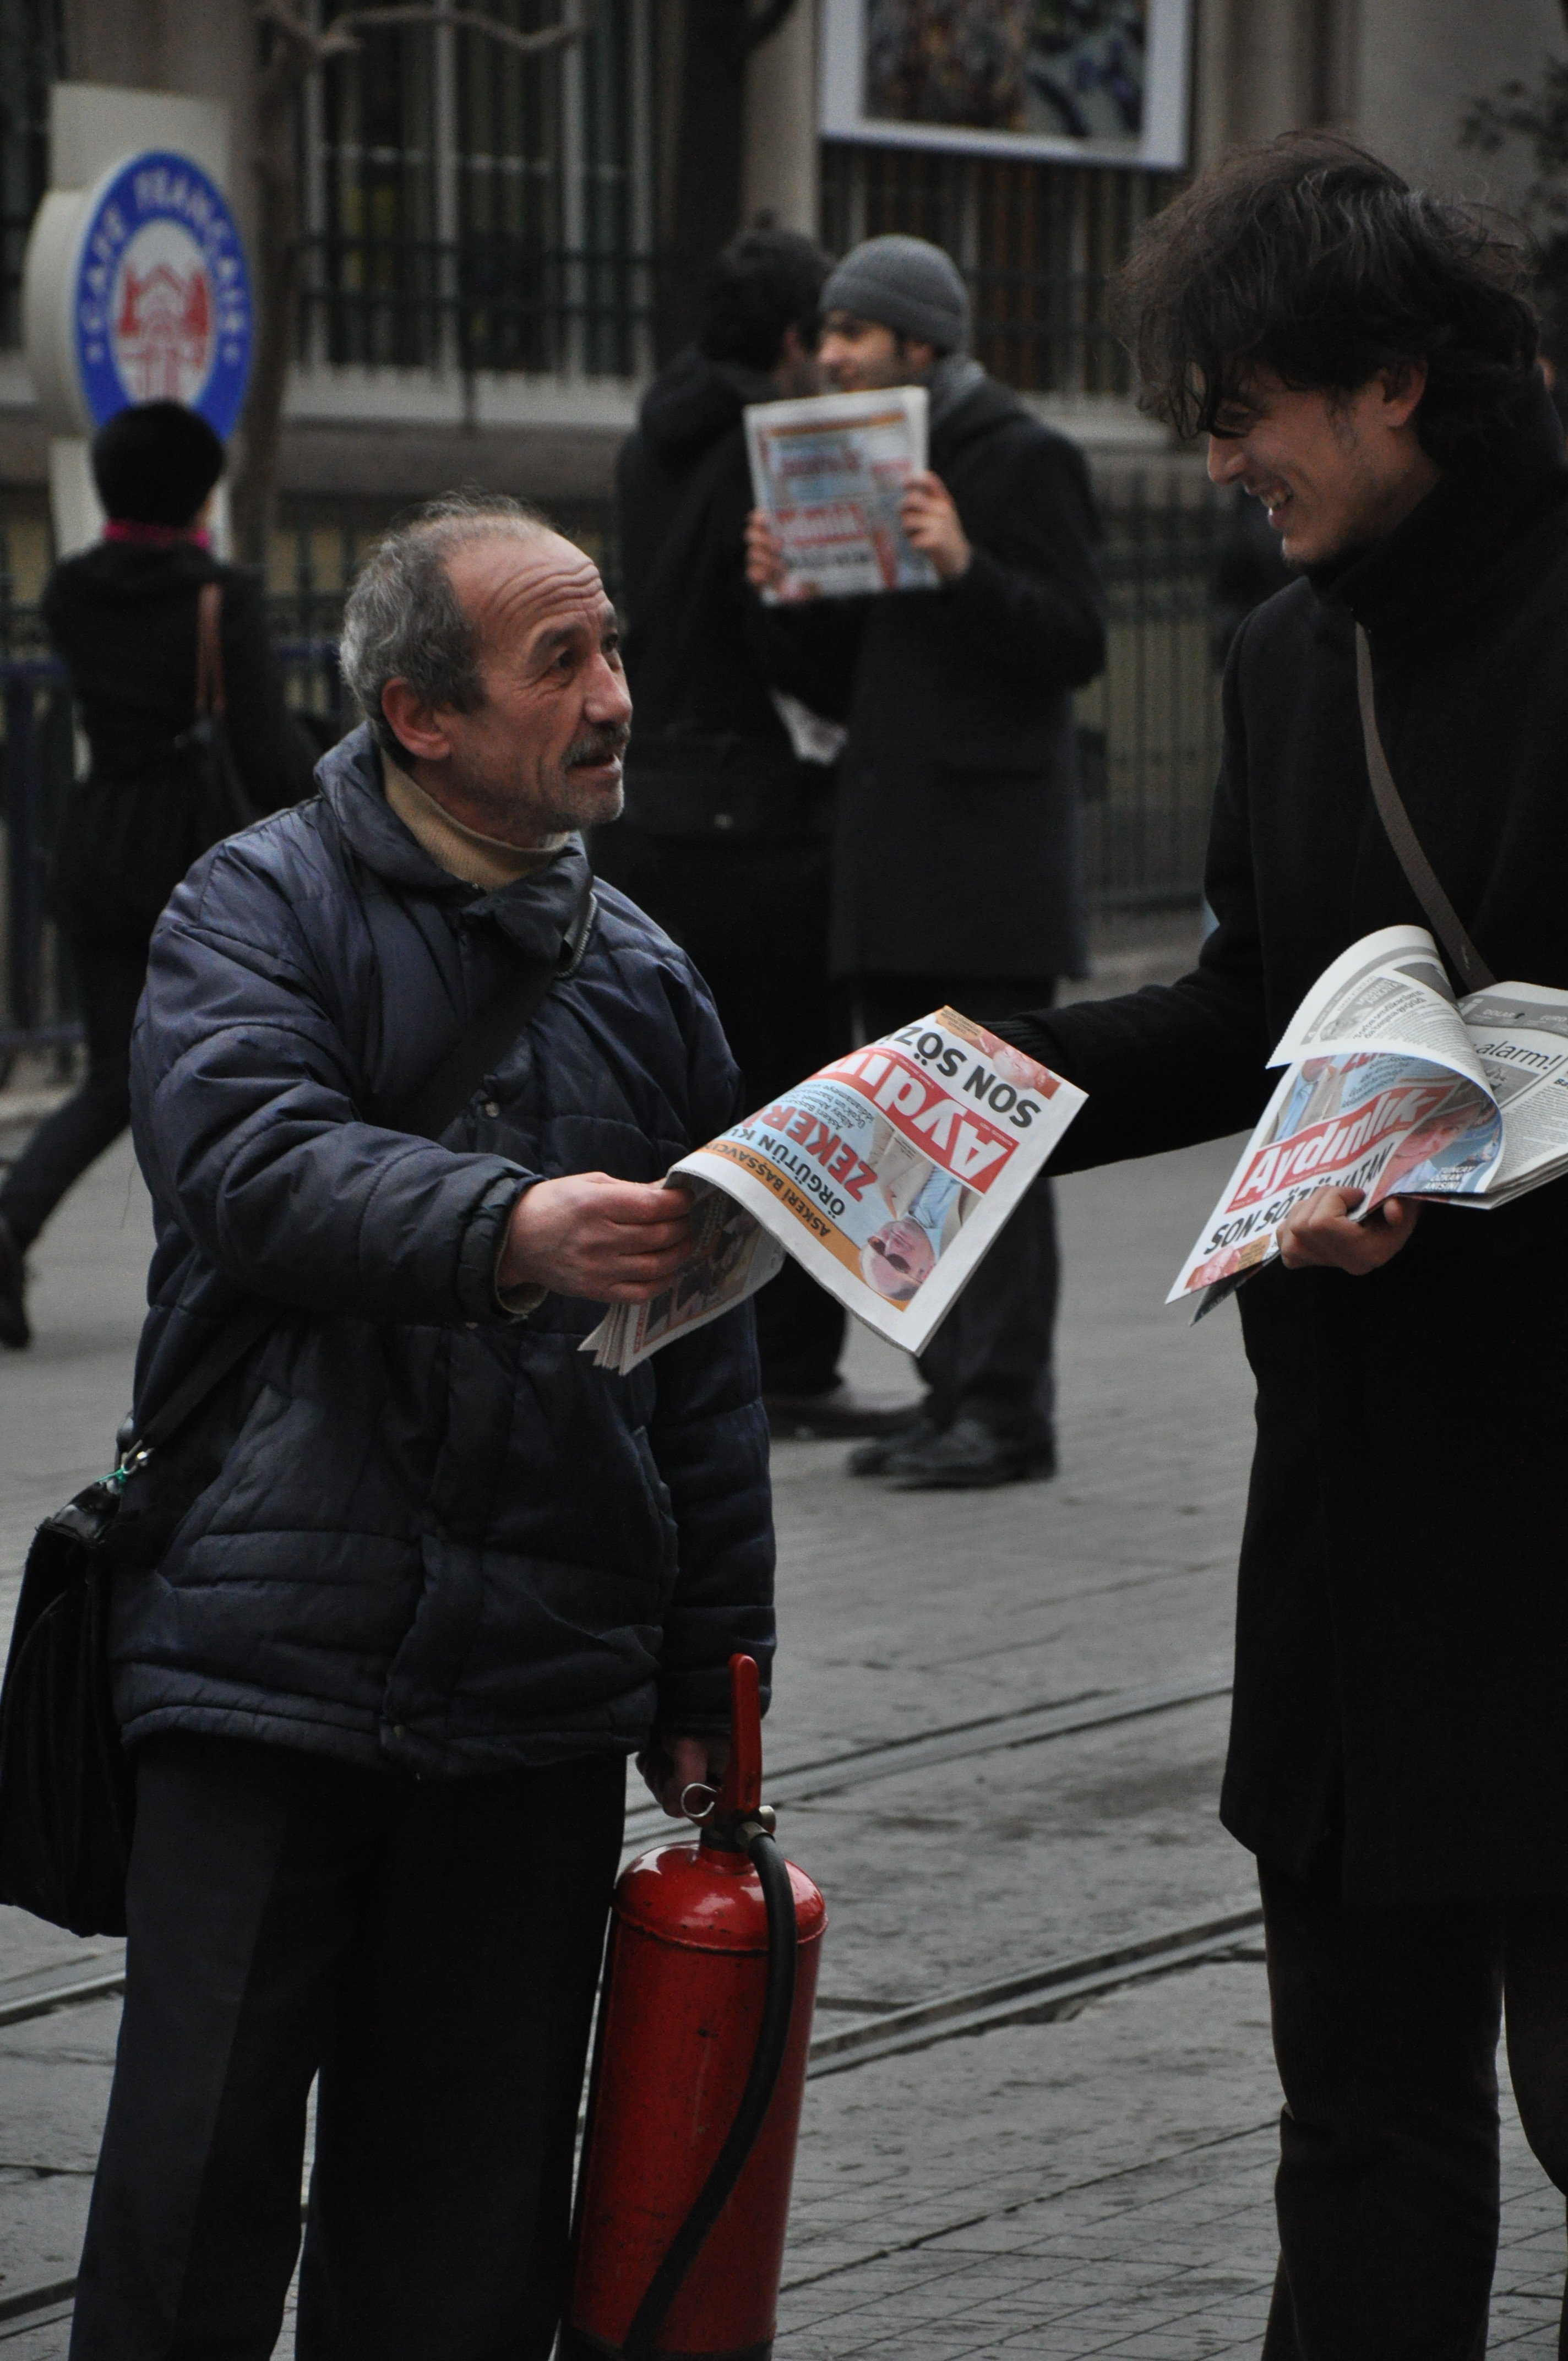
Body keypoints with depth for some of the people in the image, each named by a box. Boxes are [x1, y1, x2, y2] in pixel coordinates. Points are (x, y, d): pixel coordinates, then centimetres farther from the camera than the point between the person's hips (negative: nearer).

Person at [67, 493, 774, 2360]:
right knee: (198, 2198, -3)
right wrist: (508, 1229, -36)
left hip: (539, 1706, 4)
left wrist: (708, 1682, 16)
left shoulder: (640, 980, 14)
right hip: (267, 1651, -4)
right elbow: (254, 1167, -20)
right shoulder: (261, 909, 1)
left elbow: (709, 1366, 18)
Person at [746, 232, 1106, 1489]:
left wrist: (966, 568, -24)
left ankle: (1008, 1406, -6)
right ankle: (953, 1389, 14)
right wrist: (786, 597, 0)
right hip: (893, 862, 8)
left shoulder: (1025, 458, -5)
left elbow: (1078, 646, -11)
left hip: (990, 856, -8)